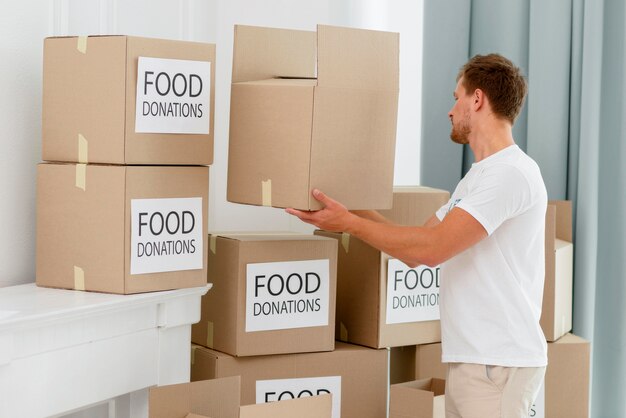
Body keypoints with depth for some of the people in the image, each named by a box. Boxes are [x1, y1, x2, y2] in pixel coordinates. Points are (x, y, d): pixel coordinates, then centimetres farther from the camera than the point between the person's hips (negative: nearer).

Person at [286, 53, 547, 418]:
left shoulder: (511, 172, -14)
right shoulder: (477, 178, 20)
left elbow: (430, 249, -20)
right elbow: (418, 249, 19)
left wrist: (348, 222, -13)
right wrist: (353, 208, 21)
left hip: (498, 363, -10)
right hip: (470, 358, 10)